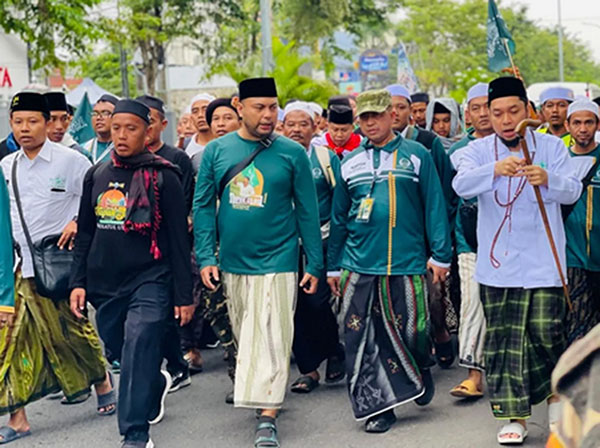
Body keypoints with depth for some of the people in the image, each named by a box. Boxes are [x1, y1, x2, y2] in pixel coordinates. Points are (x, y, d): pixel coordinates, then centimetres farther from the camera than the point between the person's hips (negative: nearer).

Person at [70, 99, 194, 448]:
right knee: (124, 353, 17)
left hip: (149, 282, -5)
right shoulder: (97, 176, 9)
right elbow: (85, 233, 15)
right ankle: (157, 384, 46)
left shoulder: (163, 177, -5)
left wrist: (184, 294, -7)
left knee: (137, 354, -16)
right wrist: (79, 282, 8)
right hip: (105, 286, 5)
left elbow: (179, 239, -5)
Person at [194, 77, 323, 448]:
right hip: (233, 263, 3)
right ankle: (248, 390, 32)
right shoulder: (217, 151, 1)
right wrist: (206, 257, -5)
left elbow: (308, 211, -1)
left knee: (271, 339, -8)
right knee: (245, 338, 15)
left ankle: (268, 417, -7)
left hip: (277, 262, -3)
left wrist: (314, 265, -2)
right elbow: (204, 206, 4)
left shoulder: (292, 153, -4)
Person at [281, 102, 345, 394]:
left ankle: (335, 353, 16)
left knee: (317, 301, -10)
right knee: (294, 305, 2)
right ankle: (308, 369, 13)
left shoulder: (326, 157, 4)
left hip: (320, 241, -2)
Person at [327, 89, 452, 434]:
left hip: (407, 263, -3)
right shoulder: (350, 163, 12)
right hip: (359, 264, 3)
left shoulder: (416, 156, 2)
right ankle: (377, 406, 10)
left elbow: (435, 207, 1)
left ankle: (421, 373, 34)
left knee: (412, 331, 1)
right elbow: (339, 219, 16)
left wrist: (440, 255, -4)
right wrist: (334, 266, 15)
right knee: (362, 339, 0)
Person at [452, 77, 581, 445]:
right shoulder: (479, 150, 3)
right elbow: (461, 184, -17)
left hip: (542, 261, -1)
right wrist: (495, 169, -37)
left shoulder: (551, 146, 3)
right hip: (498, 263, 1)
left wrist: (547, 179, -33)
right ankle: (514, 416, 11)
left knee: (546, 332, -4)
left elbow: (572, 190, -11)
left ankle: (557, 391, 24)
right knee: (503, 341, 2)